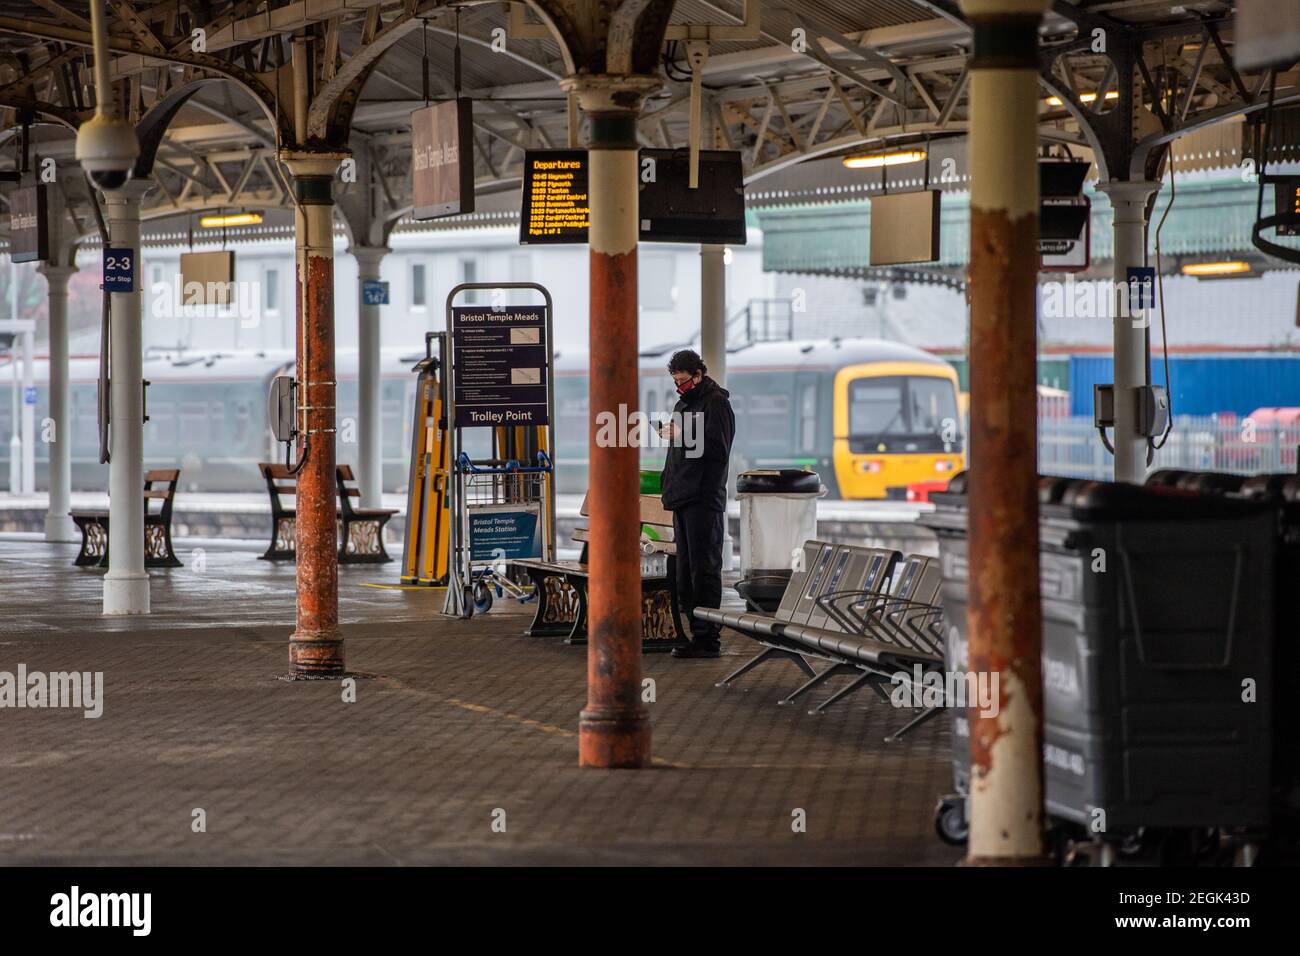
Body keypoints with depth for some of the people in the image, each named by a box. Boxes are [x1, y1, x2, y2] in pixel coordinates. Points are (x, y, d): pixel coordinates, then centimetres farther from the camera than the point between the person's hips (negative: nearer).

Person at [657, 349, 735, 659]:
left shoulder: (715, 403, -6)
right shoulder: (683, 404, 21)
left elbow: (718, 448, -17)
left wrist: (683, 436, -17)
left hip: (704, 499, -9)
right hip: (683, 499, 9)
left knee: (704, 568, -10)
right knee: (686, 572, 9)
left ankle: (708, 638, -10)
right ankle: (698, 632, 12)